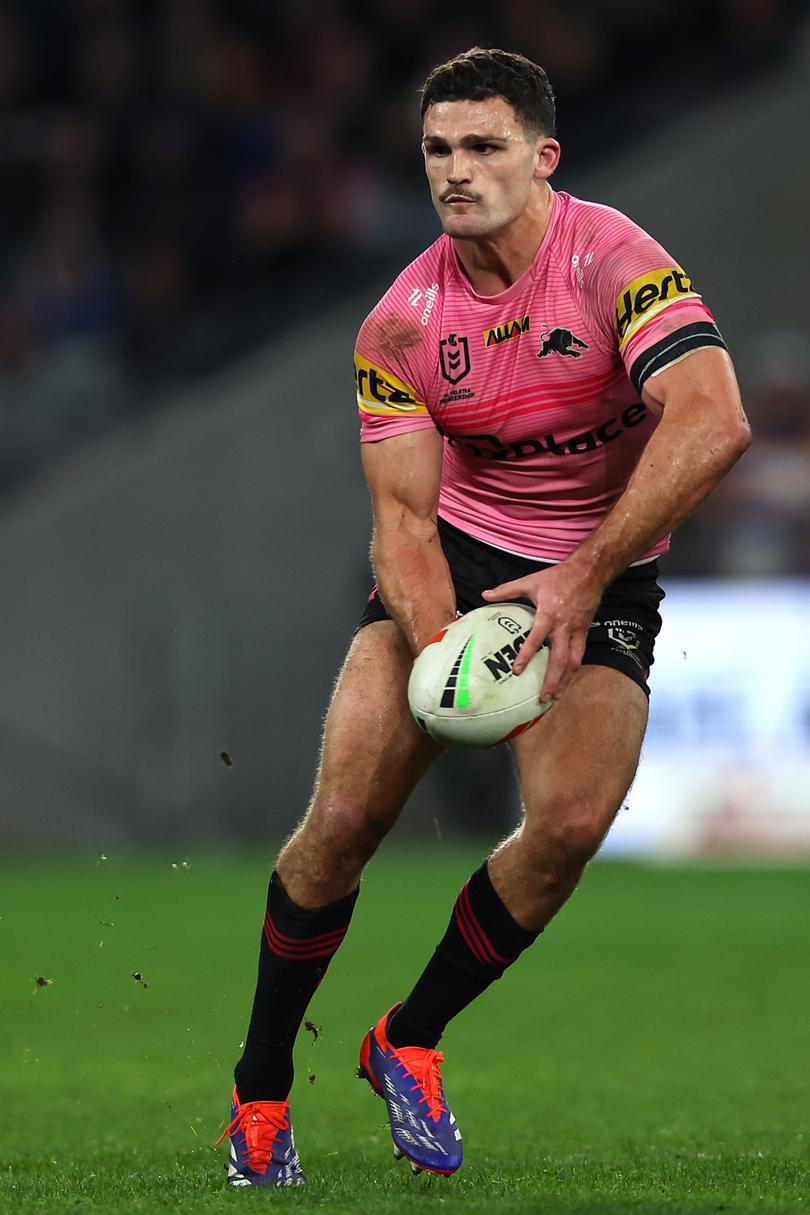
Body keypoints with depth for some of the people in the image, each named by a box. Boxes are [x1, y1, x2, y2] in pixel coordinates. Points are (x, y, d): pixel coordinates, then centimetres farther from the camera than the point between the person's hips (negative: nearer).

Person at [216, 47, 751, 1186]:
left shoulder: (612, 260, -19)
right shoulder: (401, 322, -7)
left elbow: (713, 421, -33)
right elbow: (402, 515, -8)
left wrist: (584, 577, -36)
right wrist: (438, 648, -29)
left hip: (604, 572, -2)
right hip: (456, 551, 2)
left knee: (570, 822, -25)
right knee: (345, 815, -15)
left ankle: (408, 1040, -1)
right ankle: (261, 1084, 6)